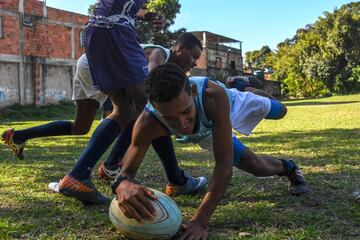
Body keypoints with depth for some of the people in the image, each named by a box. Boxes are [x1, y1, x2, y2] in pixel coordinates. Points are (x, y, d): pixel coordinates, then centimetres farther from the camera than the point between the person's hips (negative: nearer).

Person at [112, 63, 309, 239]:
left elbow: (224, 164, -54)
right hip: (206, 134, 1)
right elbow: (126, 171, -41)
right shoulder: (147, 124, -47)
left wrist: (200, 220, -60)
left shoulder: (215, 95, -55)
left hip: (230, 104, -1)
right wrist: (123, 185, -68)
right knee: (257, 167, 8)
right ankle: (287, 168, 44)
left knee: (280, 112, 26)